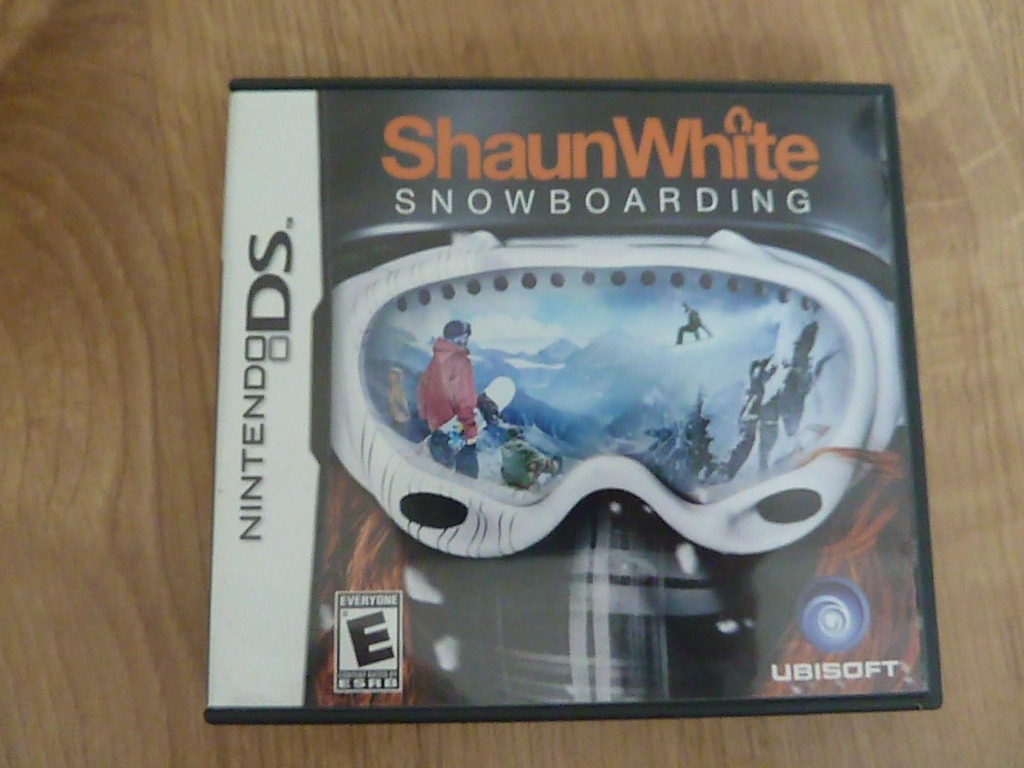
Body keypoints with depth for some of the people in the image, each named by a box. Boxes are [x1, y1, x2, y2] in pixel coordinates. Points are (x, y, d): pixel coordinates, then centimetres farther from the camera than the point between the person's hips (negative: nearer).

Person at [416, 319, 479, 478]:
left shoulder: (435, 360, 6)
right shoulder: (460, 361, -17)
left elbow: (422, 391, 13)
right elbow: (465, 399, -21)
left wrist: (428, 418, 22)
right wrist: (470, 429, -16)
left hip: (437, 429, 8)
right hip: (457, 430, -8)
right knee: (467, 472, -1)